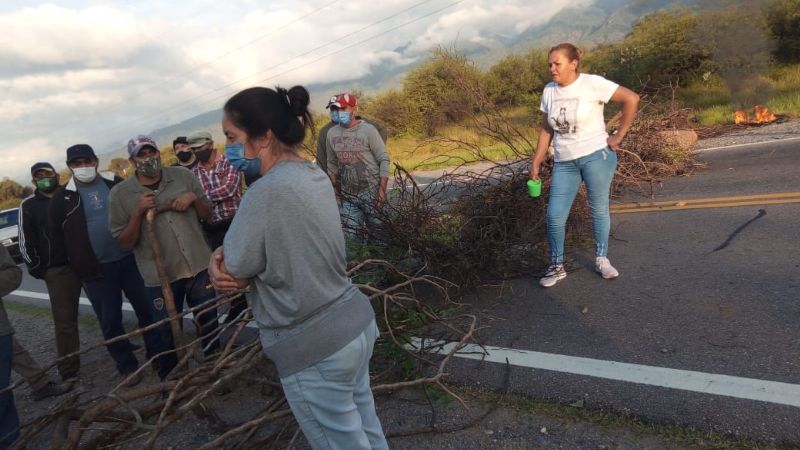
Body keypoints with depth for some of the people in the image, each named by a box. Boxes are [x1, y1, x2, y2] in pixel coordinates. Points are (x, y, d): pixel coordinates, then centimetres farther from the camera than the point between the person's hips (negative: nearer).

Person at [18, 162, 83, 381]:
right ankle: (69, 372, 2)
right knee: (65, 321, -4)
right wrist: (37, 269, -1)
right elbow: (25, 242, 5)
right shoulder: (28, 205, 5)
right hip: (57, 271, -2)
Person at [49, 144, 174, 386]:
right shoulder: (63, 198, 0)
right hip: (97, 269, -1)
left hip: (130, 259, 1)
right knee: (110, 320, 6)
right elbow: (57, 236, 6)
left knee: (148, 309, 8)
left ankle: (161, 357, 23)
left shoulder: (116, 183, 3)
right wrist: (77, 262, 2)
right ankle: (127, 366, 21)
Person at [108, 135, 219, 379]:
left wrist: (194, 198, -11)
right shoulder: (120, 194, -4)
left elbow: (207, 214, 9)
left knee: (209, 324, 19)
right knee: (168, 334, 10)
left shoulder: (183, 176, 1)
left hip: (199, 265, 2)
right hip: (161, 276, -2)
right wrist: (137, 213, -18)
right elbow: (125, 242, -3)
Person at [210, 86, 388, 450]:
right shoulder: (315, 175, 4)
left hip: (314, 349, -8)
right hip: (355, 323, 8)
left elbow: (232, 272, -14)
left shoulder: (267, 191, -24)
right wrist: (225, 255, -7)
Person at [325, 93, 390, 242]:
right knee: (351, 236, 6)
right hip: (348, 196, 4)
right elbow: (332, 164, 13)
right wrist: (335, 188, 12)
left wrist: (382, 190, -15)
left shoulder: (368, 130, -9)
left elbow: (384, 160, -10)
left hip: (371, 193, -4)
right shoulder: (332, 133, 4)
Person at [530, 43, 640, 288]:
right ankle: (556, 266, 12)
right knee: (555, 216, -2)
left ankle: (602, 259, 24)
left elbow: (631, 99, -10)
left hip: (596, 156, -4)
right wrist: (536, 162, 8)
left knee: (599, 209, 6)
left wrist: (619, 135, -9)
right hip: (564, 163, 4)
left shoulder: (592, 84, -10)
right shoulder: (549, 91, 6)